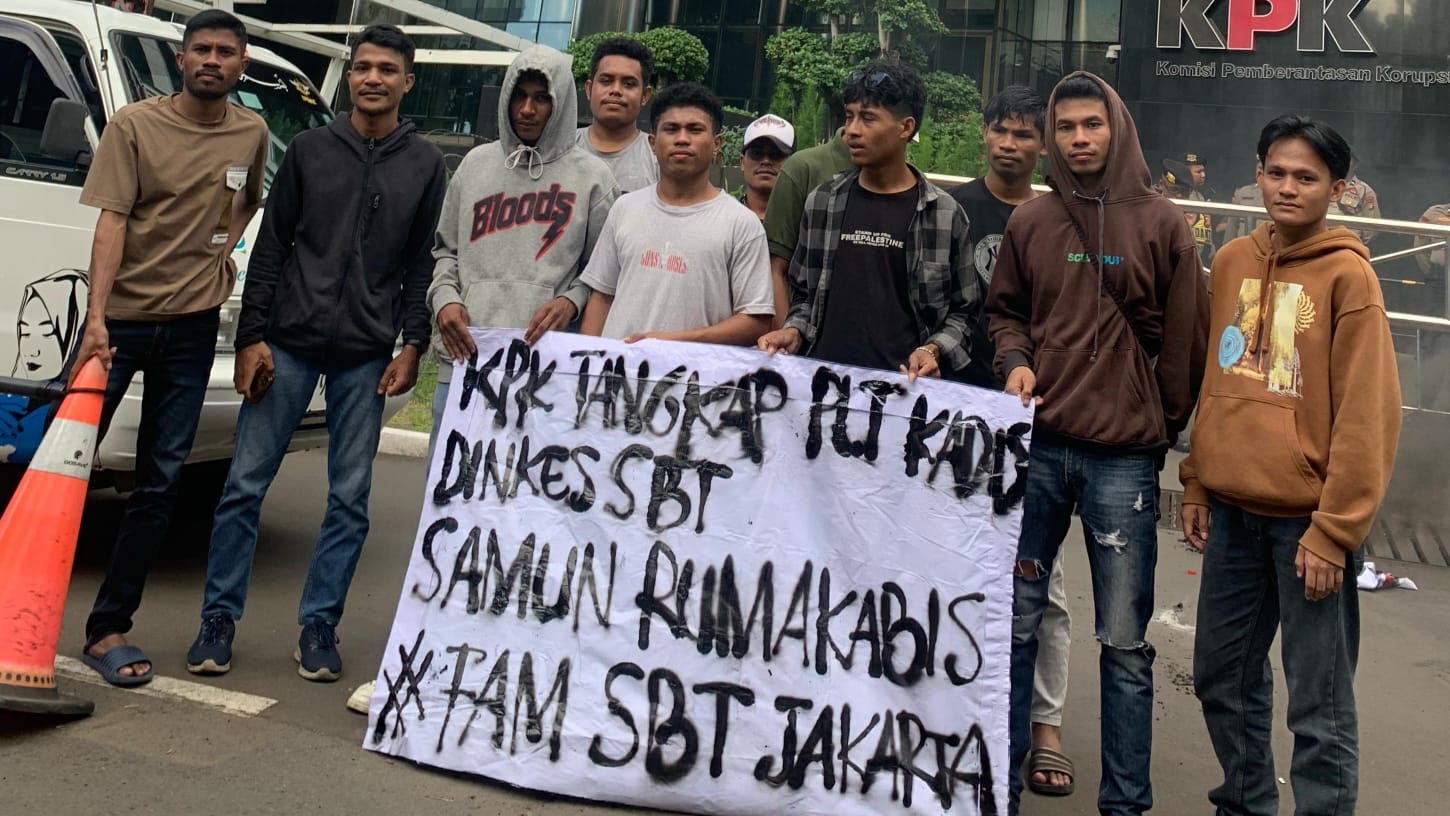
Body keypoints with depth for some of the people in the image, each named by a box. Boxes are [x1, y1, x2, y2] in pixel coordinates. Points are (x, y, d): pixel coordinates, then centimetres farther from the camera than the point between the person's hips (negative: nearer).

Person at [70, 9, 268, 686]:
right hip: (119, 317, -3)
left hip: (192, 325, 3)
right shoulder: (134, 125, -6)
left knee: (160, 483, 4)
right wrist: (95, 319, -22)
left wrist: (226, 245, 7)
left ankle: (108, 628, 13)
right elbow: (111, 222, -13)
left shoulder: (252, 134, 5)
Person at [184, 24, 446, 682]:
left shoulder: (425, 165, 6)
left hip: (367, 355, 0)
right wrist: (251, 337, -2)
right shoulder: (310, 149, 6)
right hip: (288, 343, 0)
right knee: (246, 483, 2)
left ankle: (319, 626, 16)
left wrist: (412, 345, -3)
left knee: (350, 497, 4)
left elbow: (422, 264, 6)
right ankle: (219, 618, 14)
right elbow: (271, 249, 5)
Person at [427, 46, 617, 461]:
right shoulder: (476, 163, 15)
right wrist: (445, 299, 1)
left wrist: (571, 302, -12)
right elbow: (446, 248, 19)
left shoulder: (591, 176, 6)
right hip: (463, 355, 3)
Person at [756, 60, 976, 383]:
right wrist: (794, 331, -3)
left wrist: (932, 350, -14)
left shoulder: (943, 213, -2)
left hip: (901, 382, -2)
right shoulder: (822, 202, 7)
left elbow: (962, 312, 3)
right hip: (822, 374, 3)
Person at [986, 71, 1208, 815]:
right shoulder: (1030, 222, 8)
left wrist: (1161, 426, 3)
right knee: (1013, 623, 8)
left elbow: (1184, 338, 2)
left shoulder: (1162, 224, 0)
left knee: (1124, 641, 4)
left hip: (1124, 459, -2)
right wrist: (1015, 359, -1)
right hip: (1036, 446, 3)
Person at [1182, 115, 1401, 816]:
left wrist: (1334, 530, -12)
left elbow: (1366, 415, -10)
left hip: (1307, 519, -6)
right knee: (1221, 677, 15)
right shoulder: (1232, 262, 9)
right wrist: (1197, 483, 13)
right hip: (1232, 508, 6)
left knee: (1319, 706, 0)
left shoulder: (1348, 273, -8)